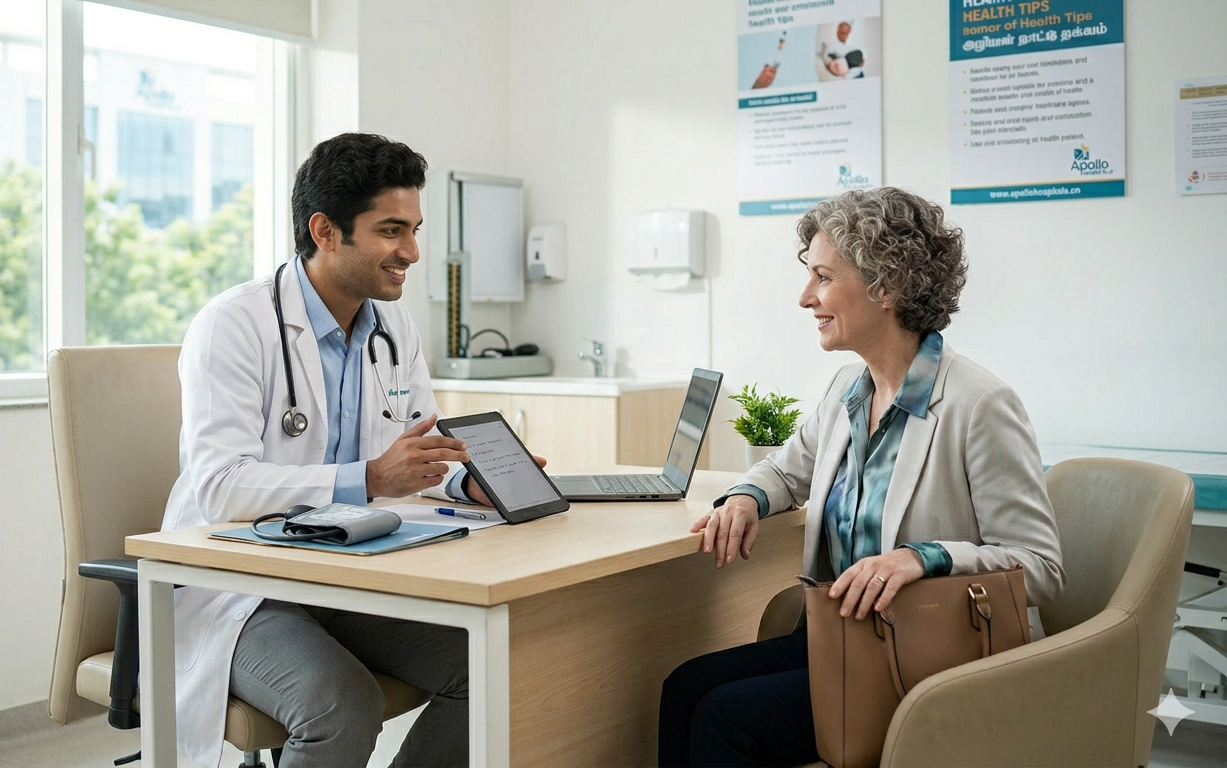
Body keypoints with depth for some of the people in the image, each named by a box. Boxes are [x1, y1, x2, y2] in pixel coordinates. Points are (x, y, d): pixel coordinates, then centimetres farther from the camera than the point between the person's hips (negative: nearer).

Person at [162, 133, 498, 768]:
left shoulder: (395, 329, 8)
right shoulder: (234, 326, -14)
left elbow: (423, 454, 15)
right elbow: (221, 489, -25)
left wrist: (472, 481, -9)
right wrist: (369, 479, -35)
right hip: (237, 589, -6)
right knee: (345, 706, -32)